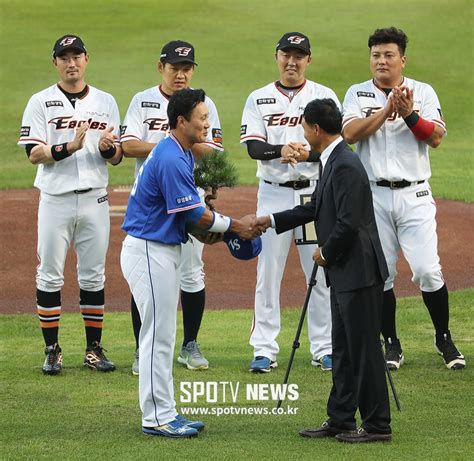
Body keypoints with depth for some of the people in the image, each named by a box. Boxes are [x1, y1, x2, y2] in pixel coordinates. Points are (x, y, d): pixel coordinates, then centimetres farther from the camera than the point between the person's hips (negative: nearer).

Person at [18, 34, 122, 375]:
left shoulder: (106, 102, 11)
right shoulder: (41, 102, 1)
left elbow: (117, 156, 10)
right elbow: (34, 153, -8)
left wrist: (107, 148, -14)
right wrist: (68, 148, -23)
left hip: (94, 199, 2)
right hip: (56, 199, -2)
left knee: (93, 276, 6)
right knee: (50, 276, 0)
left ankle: (94, 348, 12)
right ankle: (52, 350, 7)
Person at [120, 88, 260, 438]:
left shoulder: (182, 153, 12)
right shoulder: (170, 160, -21)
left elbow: (190, 208, 16)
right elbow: (193, 215, -18)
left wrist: (214, 226, 2)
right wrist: (235, 226, -6)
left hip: (164, 250, 11)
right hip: (149, 252, -11)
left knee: (163, 335, 13)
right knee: (159, 334, -6)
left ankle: (164, 412, 19)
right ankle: (156, 418, -2)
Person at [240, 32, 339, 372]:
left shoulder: (324, 96, 5)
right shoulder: (259, 99, 6)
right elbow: (253, 146, -5)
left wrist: (307, 152, -24)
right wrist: (279, 150, -26)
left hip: (315, 192, 0)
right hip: (274, 194, 0)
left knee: (322, 272, 1)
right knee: (268, 271, 0)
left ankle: (324, 348, 9)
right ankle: (264, 350, 4)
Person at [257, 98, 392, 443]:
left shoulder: (346, 166, -20)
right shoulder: (334, 161, 12)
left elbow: (349, 223, -24)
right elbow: (316, 208, 23)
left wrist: (325, 253, -9)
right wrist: (271, 221, 22)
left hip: (358, 272, -11)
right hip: (343, 273, 11)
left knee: (364, 349, -4)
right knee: (343, 350, 15)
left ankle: (378, 426, 2)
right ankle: (340, 421, 22)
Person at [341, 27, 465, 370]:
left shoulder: (423, 92, 6)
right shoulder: (358, 94, 7)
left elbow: (436, 138, -5)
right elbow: (350, 133, -10)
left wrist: (409, 114, -19)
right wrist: (387, 111, -17)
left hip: (415, 195, -1)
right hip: (374, 196, 1)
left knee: (428, 270, -9)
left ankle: (444, 339, 8)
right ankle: (392, 345, 14)